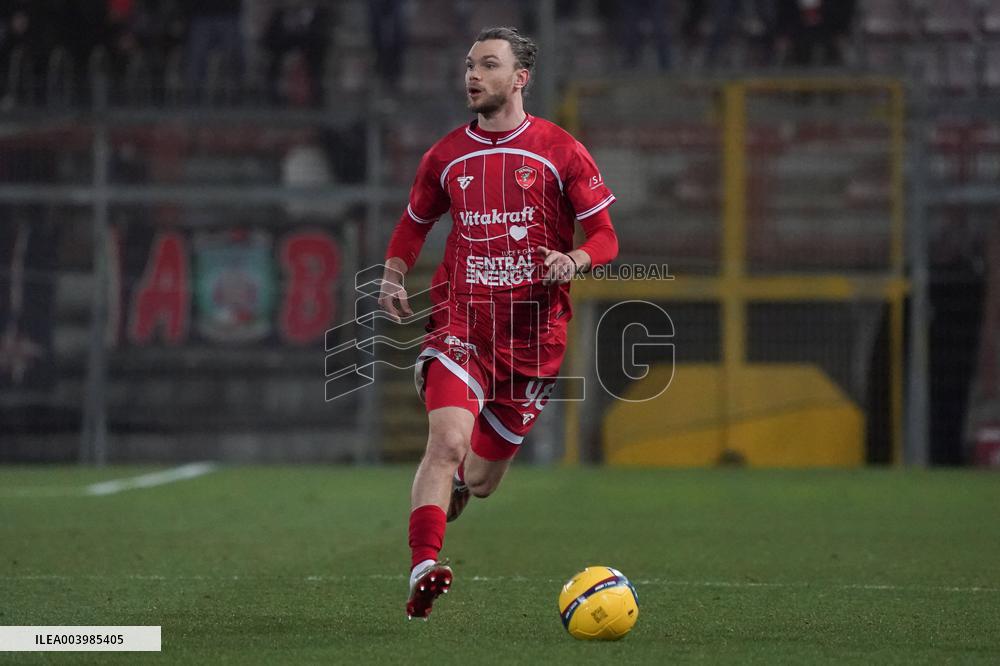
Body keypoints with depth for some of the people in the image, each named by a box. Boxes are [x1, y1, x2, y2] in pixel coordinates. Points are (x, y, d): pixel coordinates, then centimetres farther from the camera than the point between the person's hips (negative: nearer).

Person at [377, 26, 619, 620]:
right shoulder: (446, 157, 8)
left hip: (534, 328, 0)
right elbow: (414, 223, 24)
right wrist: (393, 278, 6)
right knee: (448, 439, -25)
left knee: (481, 480, 8)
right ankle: (424, 570, -28)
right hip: (461, 319, 0)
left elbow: (605, 237, 2)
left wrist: (573, 259, -20)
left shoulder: (561, 152, 0)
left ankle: (453, 487, 45)